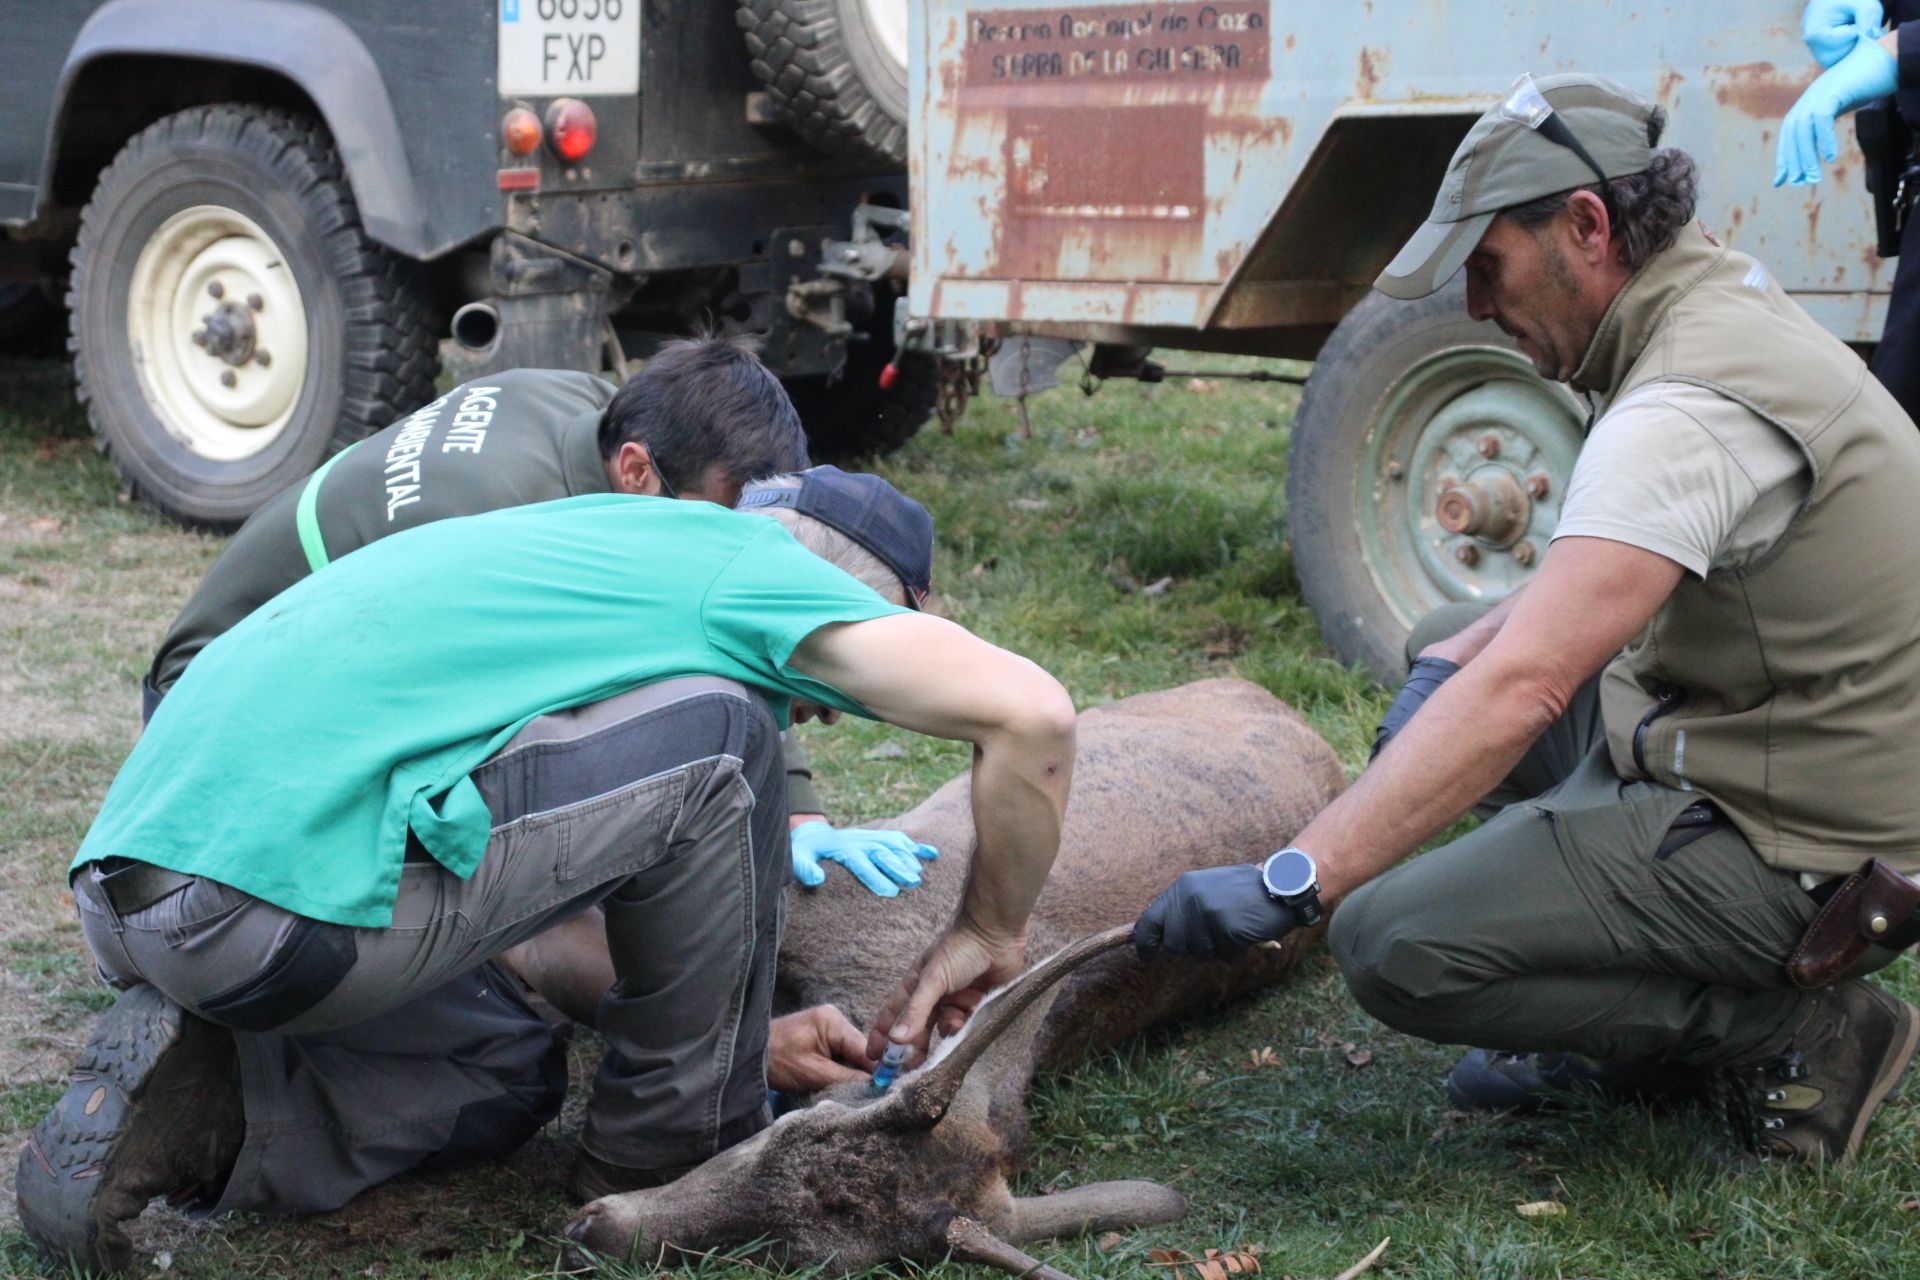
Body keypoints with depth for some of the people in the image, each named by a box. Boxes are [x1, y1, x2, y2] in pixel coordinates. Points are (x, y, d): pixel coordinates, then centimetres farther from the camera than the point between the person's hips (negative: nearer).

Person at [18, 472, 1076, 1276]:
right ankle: (679, 1145, 14)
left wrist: (739, 1028, 32)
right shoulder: (751, 565, 6)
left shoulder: (603, 542, 31)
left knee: (510, 1072, 29)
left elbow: (524, 894, 34)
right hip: (276, 906, -10)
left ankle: (194, 1114, 8)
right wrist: (988, 932, 12)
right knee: (715, 736, 1)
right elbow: (1030, 714, -5)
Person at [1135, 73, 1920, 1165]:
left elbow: (1525, 687, -37)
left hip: (1798, 854, -10)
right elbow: (1609, 574, 19)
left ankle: (1797, 1035, -4)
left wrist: (1290, 884, -37)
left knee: (1395, 946, -16)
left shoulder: (1689, 414, -28)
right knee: (1452, 648, 20)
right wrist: (1459, 656, 3)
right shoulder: (1728, 300, 5)